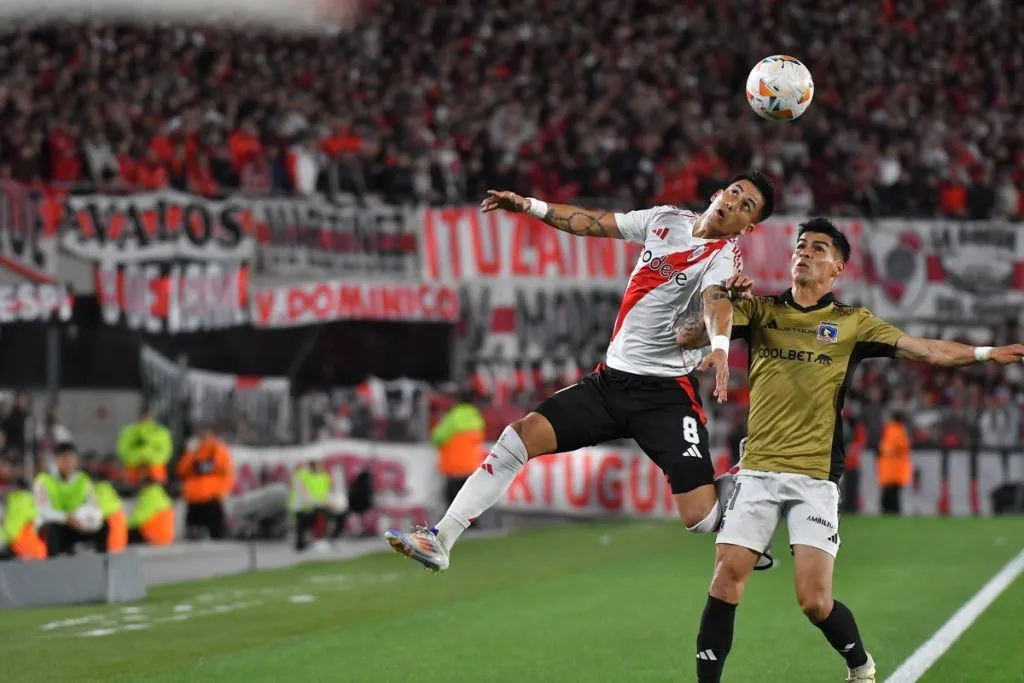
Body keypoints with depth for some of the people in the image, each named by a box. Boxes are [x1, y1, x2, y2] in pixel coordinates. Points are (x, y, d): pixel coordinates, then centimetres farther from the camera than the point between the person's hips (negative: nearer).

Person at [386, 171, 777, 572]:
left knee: (701, 517, -17)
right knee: (522, 435, -6)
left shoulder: (723, 255, -11)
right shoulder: (666, 219, 7)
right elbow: (592, 224, 17)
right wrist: (530, 206, 11)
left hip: (666, 392, -6)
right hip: (612, 379, 6)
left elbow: (717, 301, -32)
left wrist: (720, 346, -51)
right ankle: (441, 540, 0)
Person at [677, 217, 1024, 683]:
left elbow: (929, 351, 5)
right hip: (758, 471, 1)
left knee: (815, 601, -7)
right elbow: (688, 338, -2)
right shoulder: (760, 311, 9)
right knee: (726, 580, -9)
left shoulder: (853, 323, 7)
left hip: (815, 479, -1)